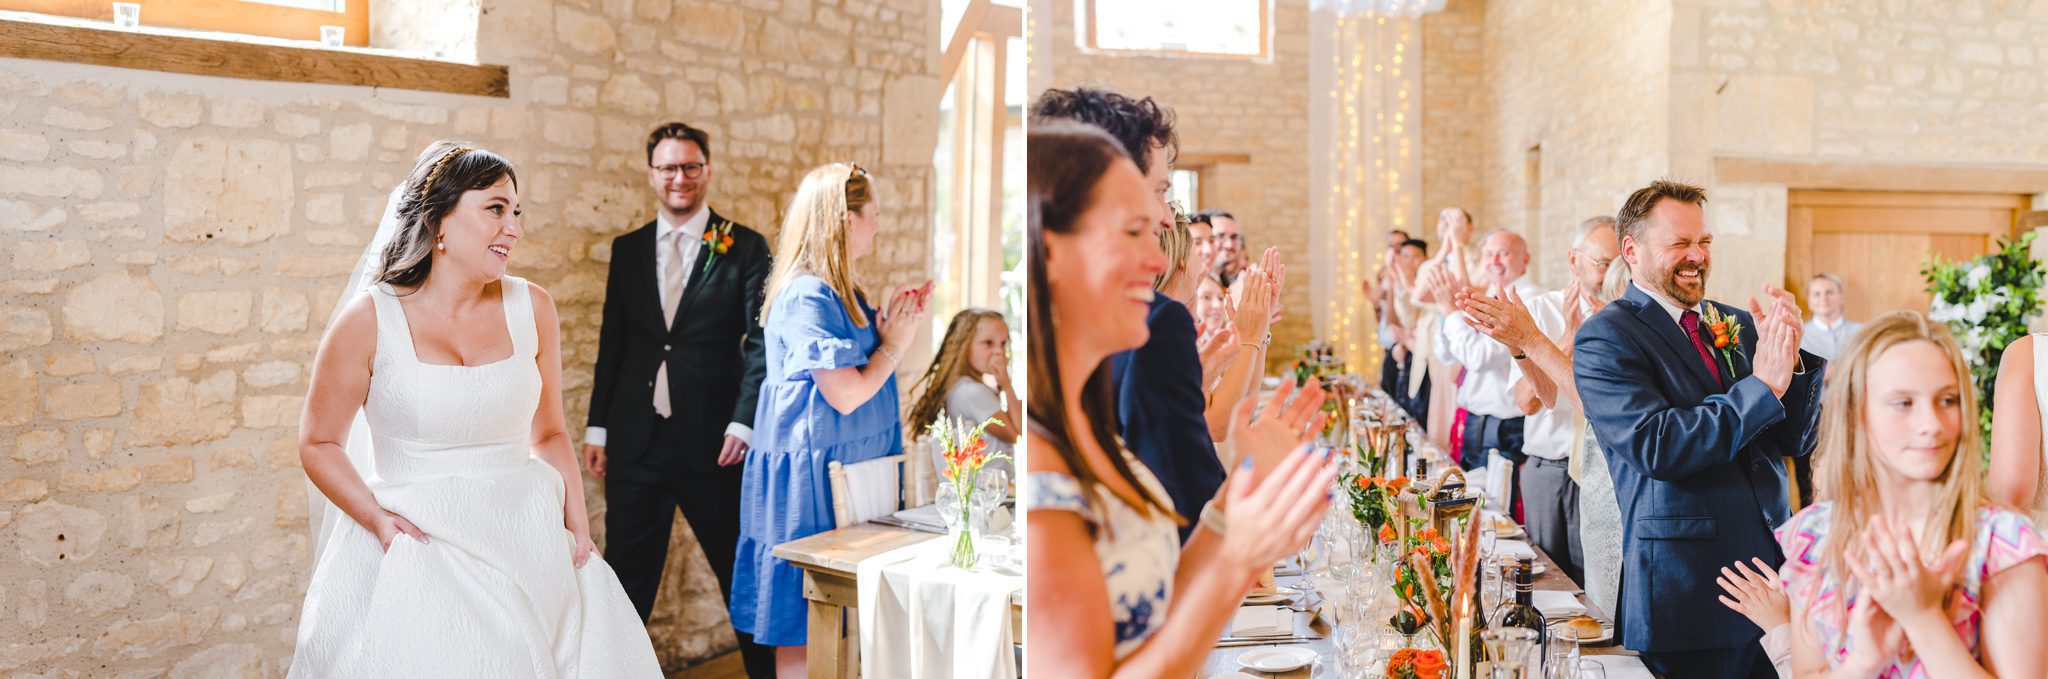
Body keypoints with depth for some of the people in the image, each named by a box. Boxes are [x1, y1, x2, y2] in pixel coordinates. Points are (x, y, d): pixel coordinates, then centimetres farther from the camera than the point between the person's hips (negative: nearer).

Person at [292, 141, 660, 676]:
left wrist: (579, 530, 2)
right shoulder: (370, 319, -6)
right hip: (416, 551, -3)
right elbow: (319, 443, 3)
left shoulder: (532, 308, 3)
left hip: (528, 547, 3)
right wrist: (376, 518, -12)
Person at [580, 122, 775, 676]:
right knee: (626, 575, 10)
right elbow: (612, 343, 12)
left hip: (712, 439, -3)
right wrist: (597, 427, 7)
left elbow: (760, 341, -5)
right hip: (637, 438, 3)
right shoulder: (628, 249, 10)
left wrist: (743, 423, -13)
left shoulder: (745, 247, -1)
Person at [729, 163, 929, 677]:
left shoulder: (844, 291, 11)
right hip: (811, 474, -9)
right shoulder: (807, 296, -18)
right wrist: (895, 343, -6)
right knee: (804, 623, 0)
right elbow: (846, 394, -20)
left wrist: (895, 324, 10)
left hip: (848, 466, 10)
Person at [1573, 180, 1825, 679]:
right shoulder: (1604, 338, -8)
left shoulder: (1738, 325, 9)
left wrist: (1789, 358, -7)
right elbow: (1654, 446, -20)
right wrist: (1762, 386, -17)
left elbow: (1796, 440, 10)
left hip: (1773, 571, 6)